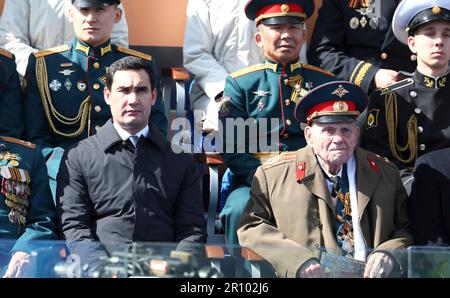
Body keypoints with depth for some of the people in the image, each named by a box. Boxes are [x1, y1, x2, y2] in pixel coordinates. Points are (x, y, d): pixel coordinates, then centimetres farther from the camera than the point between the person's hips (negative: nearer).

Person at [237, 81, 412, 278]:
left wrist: (389, 254, -6)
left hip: (369, 273, 3)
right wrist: (298, 261, -9)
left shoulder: (386, 174, 17)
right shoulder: (273, 173, 10)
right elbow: (250, 229, 6)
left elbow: (407, 230, 17)